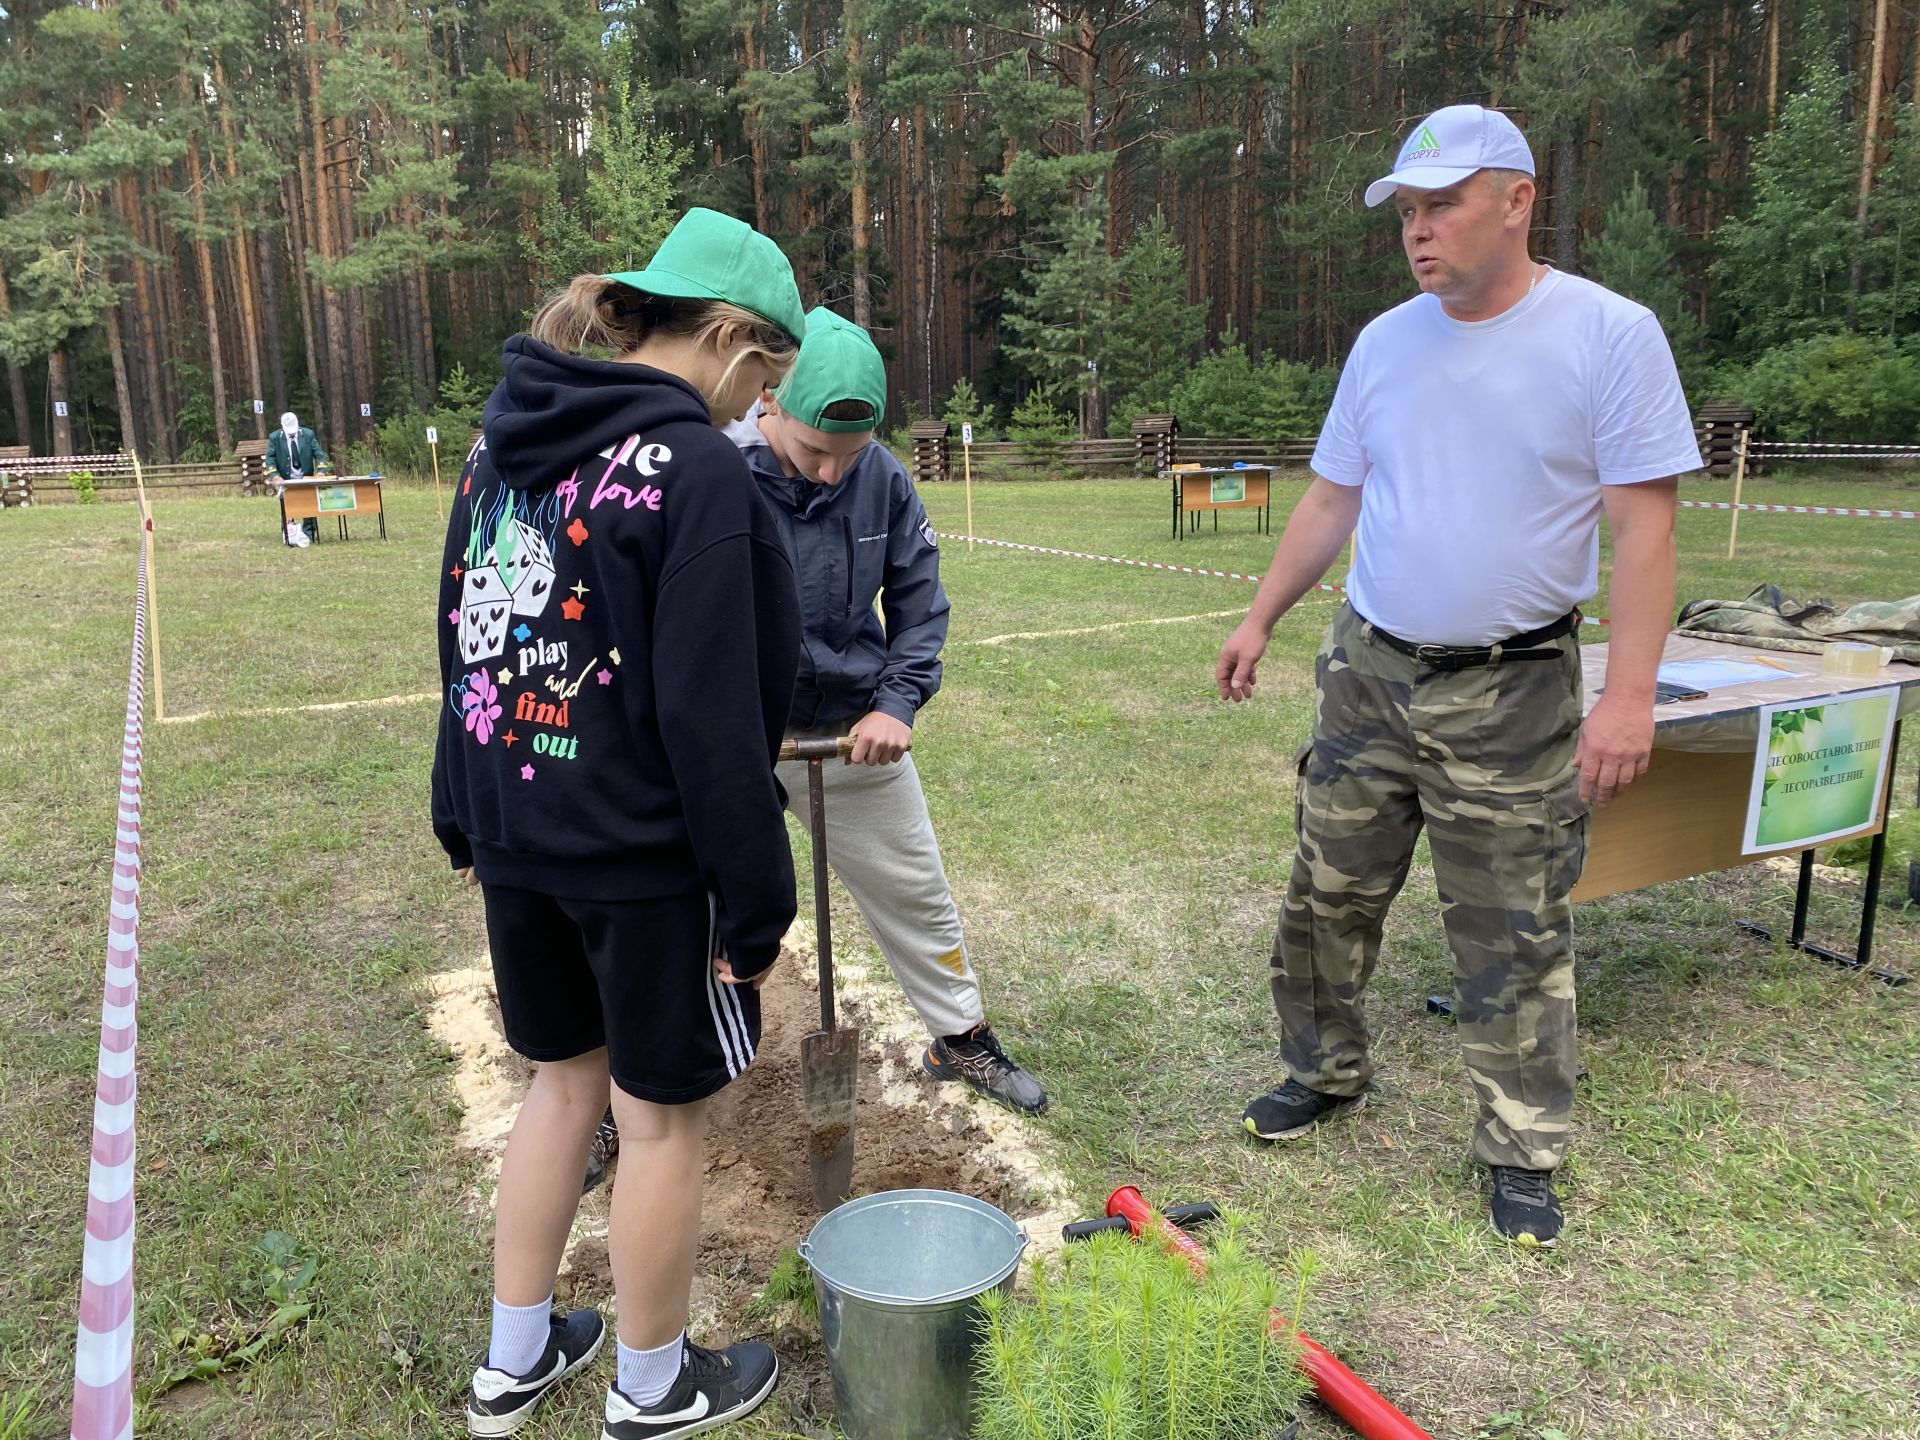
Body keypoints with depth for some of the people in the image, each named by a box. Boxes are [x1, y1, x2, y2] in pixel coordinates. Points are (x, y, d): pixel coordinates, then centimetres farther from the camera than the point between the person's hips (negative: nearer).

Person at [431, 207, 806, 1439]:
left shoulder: (508, 434, 7)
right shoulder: (695, 469, -18)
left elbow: (467, 641, 11)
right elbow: (714, 717, -20)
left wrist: (467, 819, 18)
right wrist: (755, 900, -13)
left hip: (517, 834, 8)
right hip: (642, 853, -7)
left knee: (564, 1080, 23)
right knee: (665, 1116, 12)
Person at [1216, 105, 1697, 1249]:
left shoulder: (1610, 335, -9)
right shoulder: (1385, 342, 6)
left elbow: (1644, 528, -12)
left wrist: (1630, 694, -18)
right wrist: (1261, 620, 9)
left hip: (1513, 693, -4)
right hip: (1369, 671, 5)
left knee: (1515, 939, 5)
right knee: (1329, 899, 13)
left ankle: (1523, 1156, 23)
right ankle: (1325, 1073, 34)